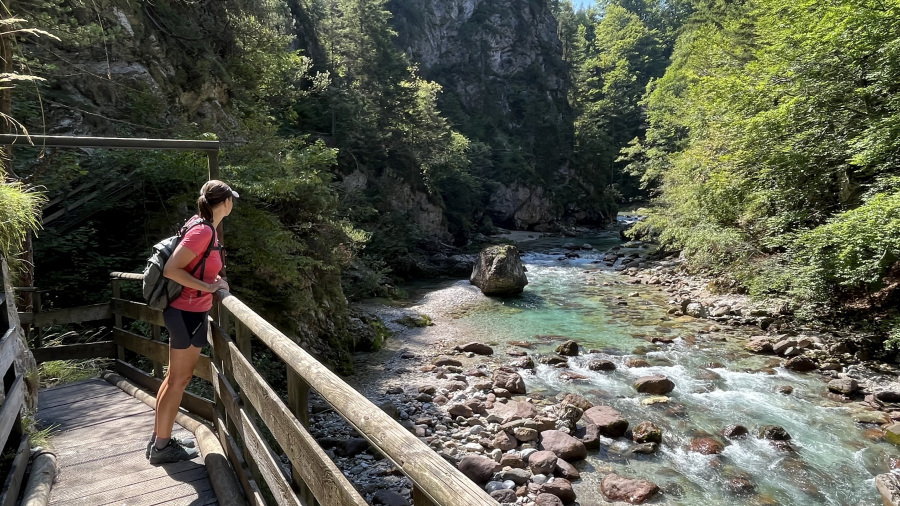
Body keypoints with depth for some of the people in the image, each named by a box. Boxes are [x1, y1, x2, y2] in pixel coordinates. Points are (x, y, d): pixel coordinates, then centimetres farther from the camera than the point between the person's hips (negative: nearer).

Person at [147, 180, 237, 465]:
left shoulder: (203, 227, 8)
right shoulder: (203, 231, -20)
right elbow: (170, 269, -25)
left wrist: (213, 278, 10)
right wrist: (210, 287, -20)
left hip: (187, 311, 10)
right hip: (189, 313, -10)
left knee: (175, 377, 18)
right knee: (179, 380, 2)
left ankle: (160, 438, 31)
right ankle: (162, 448, 15)